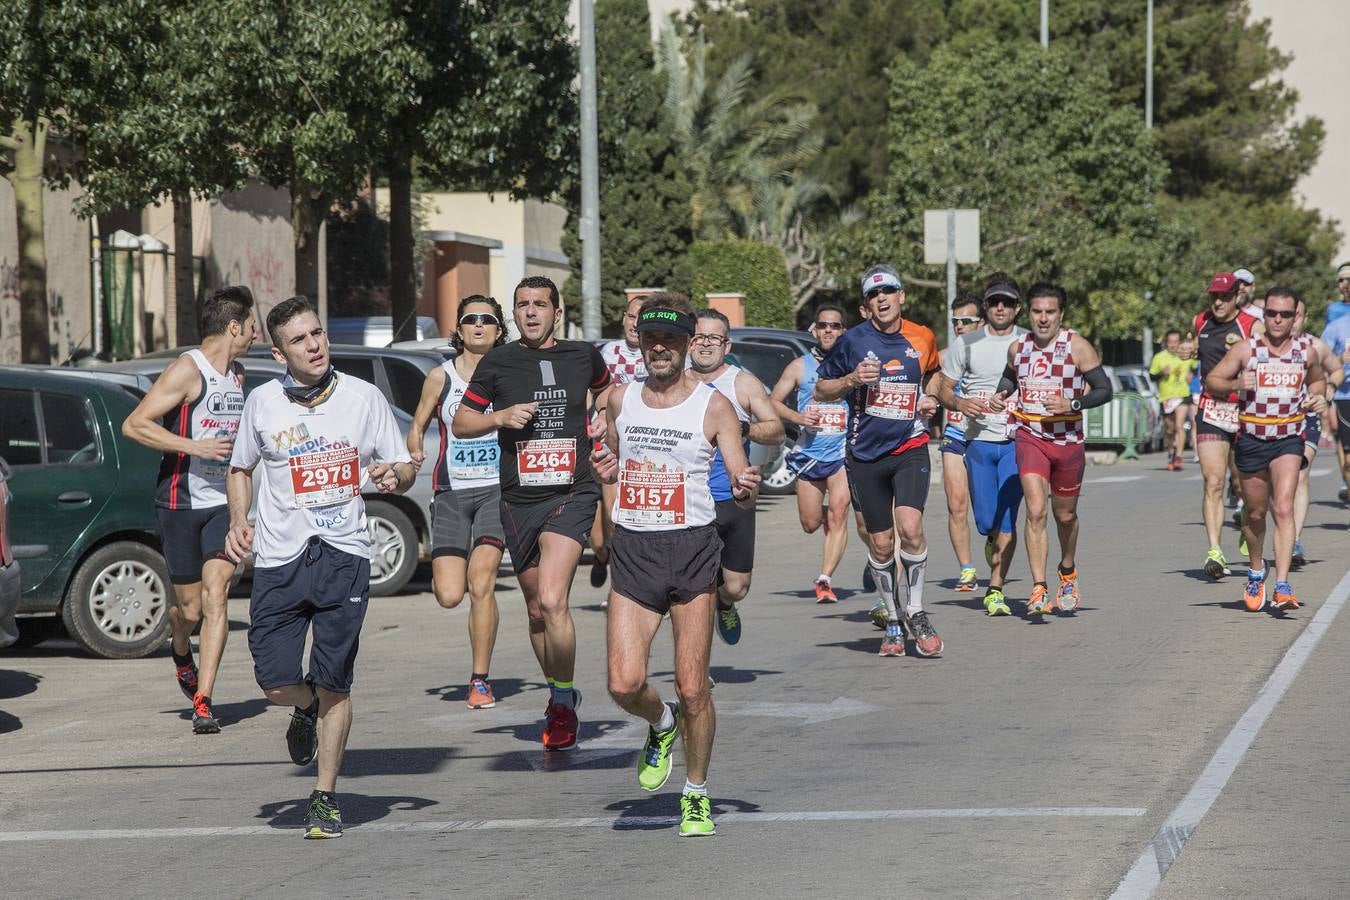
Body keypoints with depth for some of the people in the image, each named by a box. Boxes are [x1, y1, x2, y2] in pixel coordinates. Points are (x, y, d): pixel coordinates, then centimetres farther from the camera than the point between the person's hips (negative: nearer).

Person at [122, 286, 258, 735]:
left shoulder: (237, 374, 12)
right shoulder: (188, 370, -12)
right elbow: (134, 425, -18)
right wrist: (194, 447, -23)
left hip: (223, 503, 5)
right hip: (180, 503, -5)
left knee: (215, 597, -12)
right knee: (189, 607, 5)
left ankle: (202, 703, -13)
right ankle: (181, 653, 41)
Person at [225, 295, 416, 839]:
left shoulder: (363, 397, -1)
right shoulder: (263, 403, 2)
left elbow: (403, 467, 7)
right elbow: (241, 468, 18)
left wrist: (394, 477, -17)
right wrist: (238, 521, 2)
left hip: (344, 553, -1)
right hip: (279, 557, 1)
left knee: (333, 684, -3)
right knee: (275, 681, -5)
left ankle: (325, 799, 11)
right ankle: (307, 710, 33)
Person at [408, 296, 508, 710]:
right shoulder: (441, 376, 5)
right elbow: (417, 427, 12)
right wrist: (415, 451, -8)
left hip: (497, 488, -1)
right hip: (451, 490, 1)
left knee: (481, 582, -17)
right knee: (448, 596, -9)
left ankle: (480, 680, -6)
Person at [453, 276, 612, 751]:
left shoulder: (584, 355, 5)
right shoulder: (498, 362, 3)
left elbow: (605, 387, 28)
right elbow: (460, 423, 7)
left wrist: (603, 415, 9)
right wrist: (501, 416, -10)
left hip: (572, 495, -2)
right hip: (519, 499, 2)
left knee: (552, 602, -20)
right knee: (537, 609, 12)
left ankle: (563, 702, -5)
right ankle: (559, 693, 34)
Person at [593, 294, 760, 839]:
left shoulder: (713, 406, -2)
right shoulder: (621, 399, 9)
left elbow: (741, 482, -3)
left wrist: (745, 491, -26)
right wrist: (604, 470, 2)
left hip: (692, 549, -3)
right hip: (633, 549, 3)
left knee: (692, 689, -2)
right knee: (625, 684, -10)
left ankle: (696, 795, 17)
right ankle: (661, 726, 25)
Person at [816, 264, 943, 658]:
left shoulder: (922, 338, 4)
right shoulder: (853, 340, -2)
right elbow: (820, 390, 6)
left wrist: (930, 399, 6)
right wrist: (851, 380, -13)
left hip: (910, 448, 0)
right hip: (866, 453, 0)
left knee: (910, 527, -20)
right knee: (881, 543, 5)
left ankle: (916, 612, -3)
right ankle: (893, 620, 22)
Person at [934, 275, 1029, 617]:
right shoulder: (966, 344, 6)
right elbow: (943, 389, 10)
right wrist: (961, 403, -11)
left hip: (1017, 441, -1)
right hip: (979, 439, 1)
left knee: (1006, 517, -10)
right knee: (985, 520, 3)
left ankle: (995, 589, -4)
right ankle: (995, 544, 39)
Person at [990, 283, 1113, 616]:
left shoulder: (1077, 346, -8)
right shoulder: (1018, 347, 4)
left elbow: (1104, 389, -7)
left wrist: (1071, 404, -21)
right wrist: (1001, 395, 4)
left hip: (1067, 439, -1)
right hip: (1029, 436, 1)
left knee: (1065, 514, 15)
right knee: (1036, 511, -16)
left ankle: (1068, 574, 43)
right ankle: (1039, 590, -20)